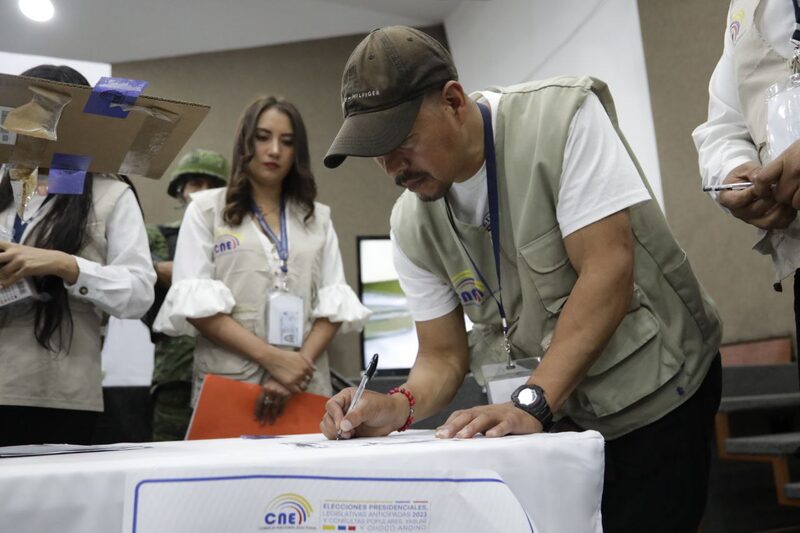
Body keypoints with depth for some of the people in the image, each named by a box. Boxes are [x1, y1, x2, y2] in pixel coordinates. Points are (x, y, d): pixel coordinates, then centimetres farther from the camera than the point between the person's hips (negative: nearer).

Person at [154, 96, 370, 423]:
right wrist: (272, 358, -14)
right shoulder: (206, 209, 5)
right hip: (228, 384, -2)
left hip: (306, 387, 2)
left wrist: (301, 362, -12)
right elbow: (195, 303, -6)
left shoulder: (318, 217, 12)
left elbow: (334, 303, 4)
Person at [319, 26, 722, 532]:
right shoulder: (412, 225, -6)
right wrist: (400, 407, -23)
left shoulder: (563, 117, -20)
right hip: (557, 414, 4)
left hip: (654, 387, -3)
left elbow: (608, 271, -26)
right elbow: (443, 356, -2)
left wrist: (529, 404, -32)